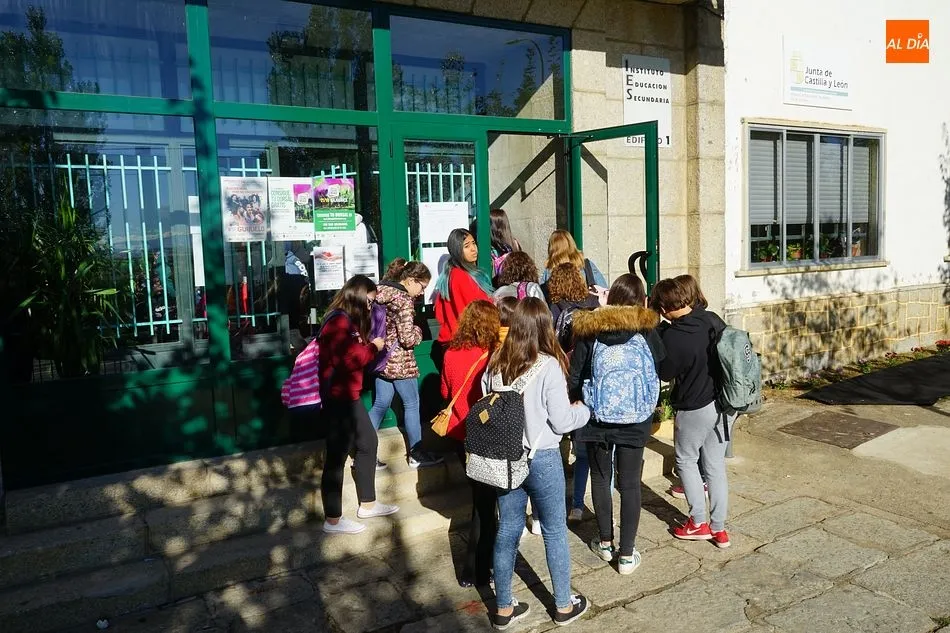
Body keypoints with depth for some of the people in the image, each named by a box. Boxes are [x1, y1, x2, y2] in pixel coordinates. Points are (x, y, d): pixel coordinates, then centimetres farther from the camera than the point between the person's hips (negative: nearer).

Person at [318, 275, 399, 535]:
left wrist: (370, 347, 2)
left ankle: (367, 504, 30)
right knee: (337, 455, -3)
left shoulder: (347, 321, 15)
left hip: (348, 394, 11)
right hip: (338, 396, -11)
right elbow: (349, 358, -26)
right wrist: (372, 347, -12)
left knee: (368, 443, 18)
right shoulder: (339, 321, -18)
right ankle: (333, 520, 9)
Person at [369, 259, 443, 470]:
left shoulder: (381, 291, 5)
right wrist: (417, 331, -4)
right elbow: (408, 339, -22)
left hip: (382, 358, 8)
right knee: (411, 405, 8)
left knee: (380, 404, 15)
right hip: (399, 362, -8)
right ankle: (416, 454, 19)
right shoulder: (404, 300, -20)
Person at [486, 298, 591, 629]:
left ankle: (503, 608, 26)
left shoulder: (495, 364, -3)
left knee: (507, 530, 14)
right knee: (554, 531, 13)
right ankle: (564, 605, 30)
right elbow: (562, 421, -15)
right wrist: (583, 410, 5)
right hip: (542, 459, -4)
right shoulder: (548, 365, -17)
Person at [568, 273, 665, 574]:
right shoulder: (646, 330, -7)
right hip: (634, 421, 0)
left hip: (596, 419, 1)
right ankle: (627, 554, 15)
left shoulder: (588, 330, -7)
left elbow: (575, 378, -3)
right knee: (630, 483, 9)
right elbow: (661, 366, 5)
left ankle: (605, 543, 30)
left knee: (600, 478, 17)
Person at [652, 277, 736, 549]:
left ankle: (699, 522, 19)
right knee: (716, 465, 14)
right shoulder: (713, 319, -5)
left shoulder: (671, 336, -21)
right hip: (724, 405, 6)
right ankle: (719, 528, 23)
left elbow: (665, 374, -7)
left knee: (686, 460, 16)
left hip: (694, 409, -6)